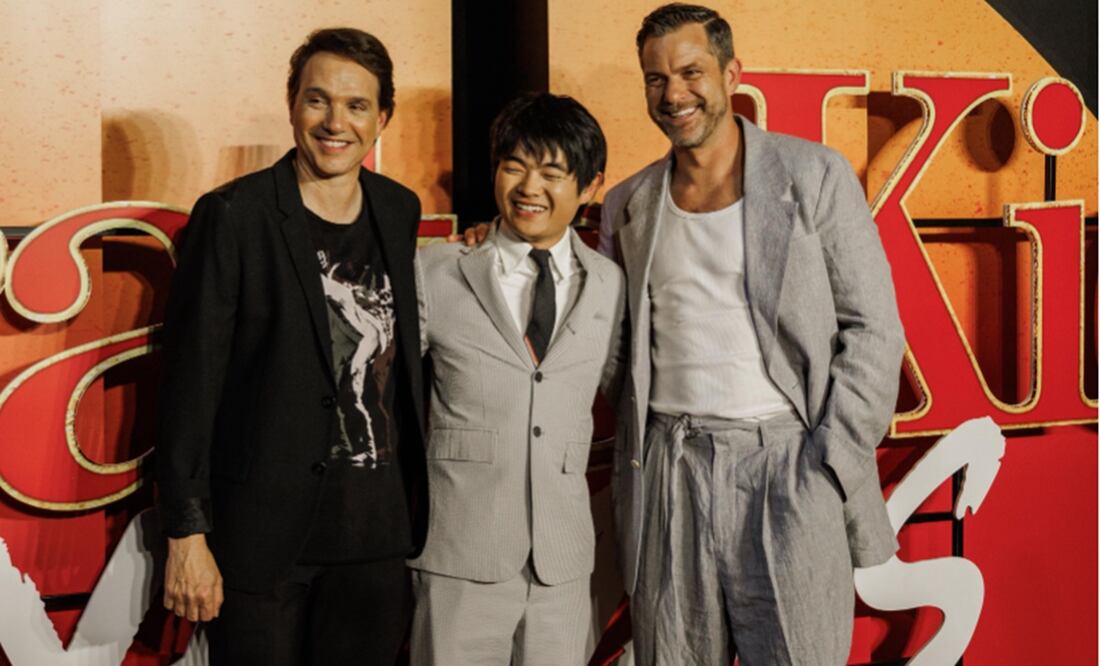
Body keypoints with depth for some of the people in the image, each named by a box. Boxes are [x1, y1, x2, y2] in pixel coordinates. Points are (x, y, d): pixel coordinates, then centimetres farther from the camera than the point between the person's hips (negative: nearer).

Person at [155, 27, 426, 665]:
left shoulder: (400, 210, 6)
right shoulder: (234, 214, -9)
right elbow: (192, 380, -10)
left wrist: (418, 503, 11)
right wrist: (187, 533, -12)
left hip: (378, 519, 5)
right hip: (265, 525, -4)